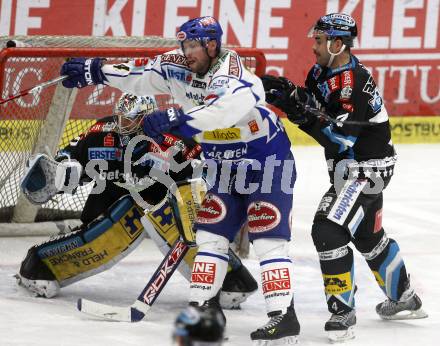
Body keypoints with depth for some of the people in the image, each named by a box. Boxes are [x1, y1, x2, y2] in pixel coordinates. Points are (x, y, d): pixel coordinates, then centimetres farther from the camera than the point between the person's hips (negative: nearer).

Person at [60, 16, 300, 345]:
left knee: (268, 238, -14)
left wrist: (177, 119, -49)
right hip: (225, 166, 8)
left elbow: (232, 107, -46)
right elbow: (141, 75, 12)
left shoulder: (230, 71, -26)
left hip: (267, 161, -8)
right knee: (211, 234, 5)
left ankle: (283, 315, -17)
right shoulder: (178, 67, -2)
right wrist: (94, 71, 11)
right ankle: (203, 305, 10)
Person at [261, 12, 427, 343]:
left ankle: (343, 312, -10)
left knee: (329, 230, -18)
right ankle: (405, 299, 41)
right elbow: (314, 103, 13)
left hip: (367, 166, -11)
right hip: (351, 167, 11)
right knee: (368, 235, 23)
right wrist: (288, 91, -6)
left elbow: (340, 139, -30)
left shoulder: (353, 83, -27)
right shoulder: (323, 72, 2)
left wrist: (299, 111, -33)